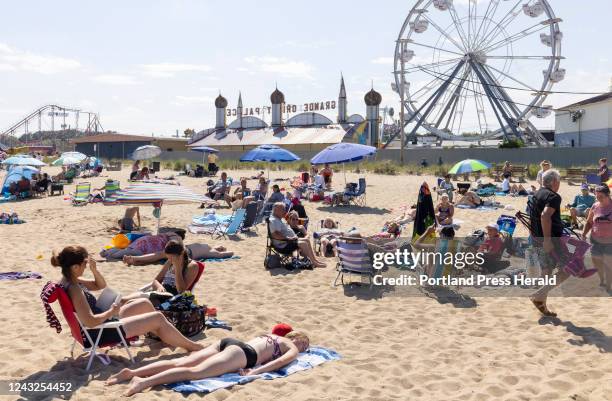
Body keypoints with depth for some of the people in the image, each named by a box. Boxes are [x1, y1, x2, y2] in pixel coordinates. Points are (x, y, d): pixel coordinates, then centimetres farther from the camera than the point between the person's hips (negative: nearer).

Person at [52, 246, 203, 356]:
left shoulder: (70, 281, 2)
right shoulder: (74, 289, -28)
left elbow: (100, 285, 15)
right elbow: (90, 322, -32)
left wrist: (94, 270, -4)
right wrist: (111, 312, -16)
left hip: (104, 322, 10)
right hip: (100, 333, -10)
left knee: (144, 304, 19)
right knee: (158, 317, -5)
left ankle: (167, 338, 31)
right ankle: (189, 345, 13)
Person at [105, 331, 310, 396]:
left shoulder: (271, 335, 36)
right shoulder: (292, 348, 15)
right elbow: (281, 361, -6)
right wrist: (255, 372, -10)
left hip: (227, 342, 7)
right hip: (241, 353, -7)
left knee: (180, 363, -7)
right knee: (195, 371, -24)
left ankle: (132, 372, -20)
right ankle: (145, 381, -42)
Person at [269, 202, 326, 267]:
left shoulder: (279, 219, 18)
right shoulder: (273, 220, -18)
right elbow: (275, 235, -30)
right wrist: (289, 238, -27)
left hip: (289, 240, 12)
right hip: (283, 245, -12)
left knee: (307, 240, 10)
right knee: (303, 244, -20)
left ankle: (314, 259, 12)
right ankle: (314, 262, -12)